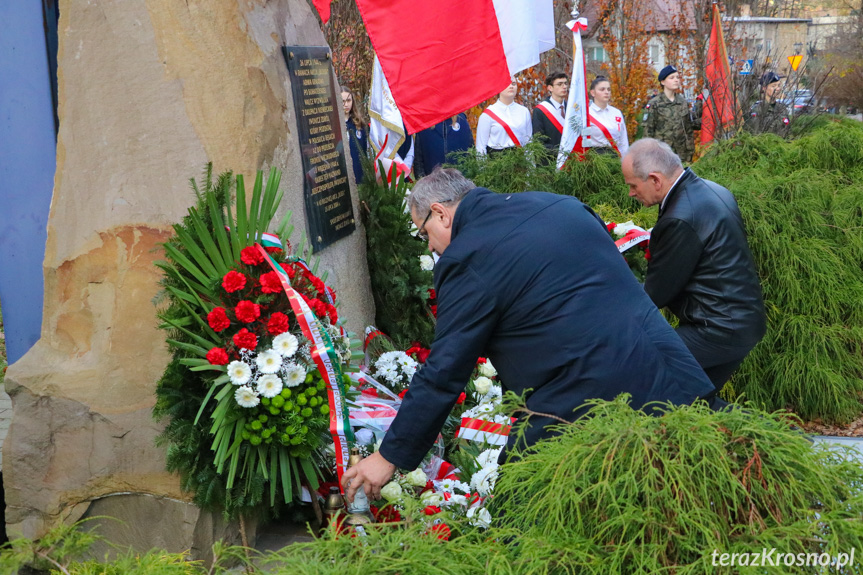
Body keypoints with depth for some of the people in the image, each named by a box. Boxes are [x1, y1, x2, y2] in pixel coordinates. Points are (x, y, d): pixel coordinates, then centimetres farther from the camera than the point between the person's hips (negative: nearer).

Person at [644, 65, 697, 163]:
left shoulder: (683, 102, 12)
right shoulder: (654, 104, -2)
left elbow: (689, 130, 15)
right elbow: (648, 130, -3)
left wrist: (689, 156, 11)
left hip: (681, 154, 4)